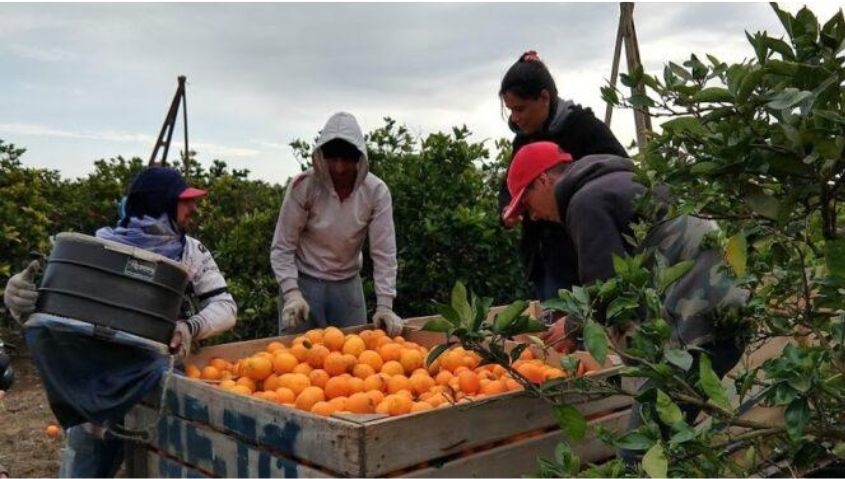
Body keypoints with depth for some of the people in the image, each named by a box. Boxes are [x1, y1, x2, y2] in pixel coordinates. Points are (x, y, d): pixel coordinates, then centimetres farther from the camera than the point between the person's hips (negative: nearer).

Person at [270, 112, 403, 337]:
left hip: (348, 285, 2)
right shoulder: (303, 186, -16)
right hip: (304, 282, -2)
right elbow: (282, 247, -11)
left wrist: (384, 306, -16)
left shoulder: (376, 191, -12)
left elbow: (384, 252, -11)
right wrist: (291, 292, -23)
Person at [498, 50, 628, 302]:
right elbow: (509, 186, 18)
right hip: (541, 255, 7)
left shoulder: (584, 127, -11)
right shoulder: (523, 139, 10)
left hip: (579, 255, -7)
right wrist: (507, 211, -5)